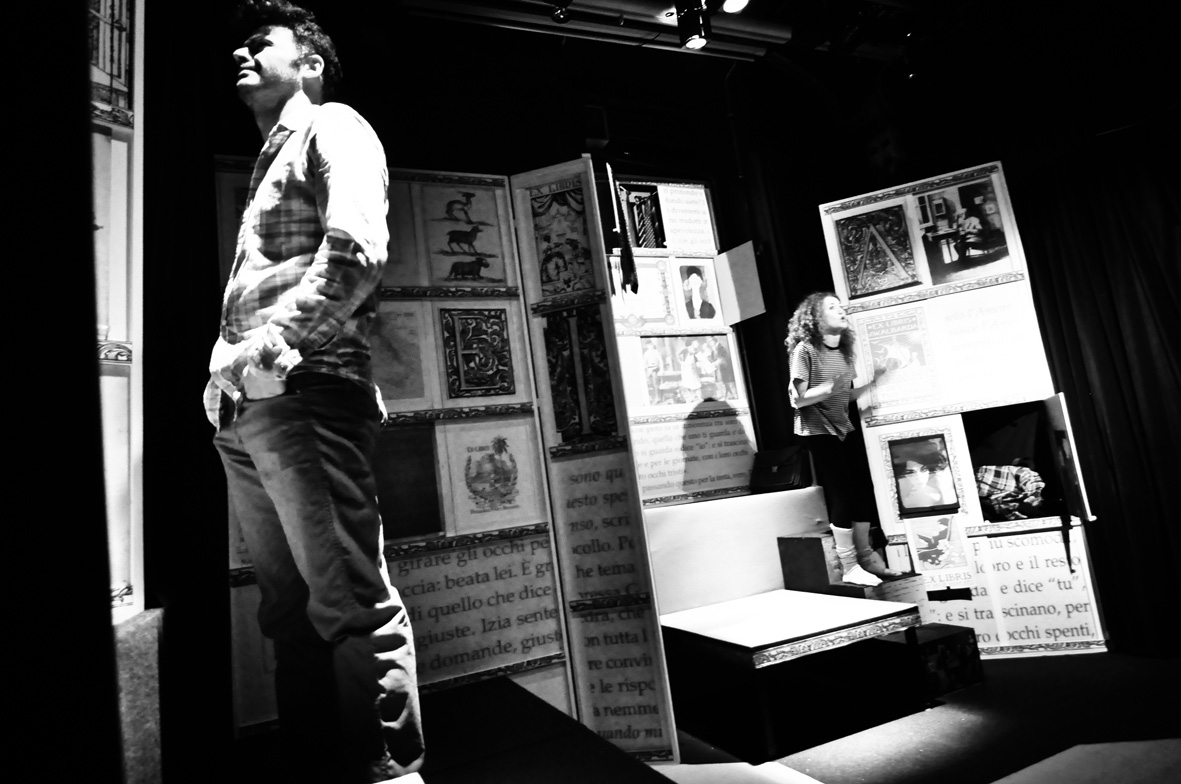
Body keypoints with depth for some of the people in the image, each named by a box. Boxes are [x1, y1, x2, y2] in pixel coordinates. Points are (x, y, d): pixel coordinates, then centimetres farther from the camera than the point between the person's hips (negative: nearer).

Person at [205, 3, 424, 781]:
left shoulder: (334, 128, 7)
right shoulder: (269, 162, 31)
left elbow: (356, 252, -13)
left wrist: (266, 347, -13)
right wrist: (227, 366, 9)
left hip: (303, 395, -9)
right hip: (246, 411, 9)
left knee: (352, 604, -9)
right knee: (291, 613, 10)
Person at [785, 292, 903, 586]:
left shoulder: (843, 352, 10)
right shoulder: (804, 350, -13)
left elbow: (846, 397, 14)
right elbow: (798, 399, -17)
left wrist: (872, 382, 1)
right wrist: (830, 386, -30)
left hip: (844, 429, 7)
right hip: (818, 432, -7)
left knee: (863, 492, 7)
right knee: (841, 496, -5)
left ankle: (866, 557, 22)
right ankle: (850, 568, 7)